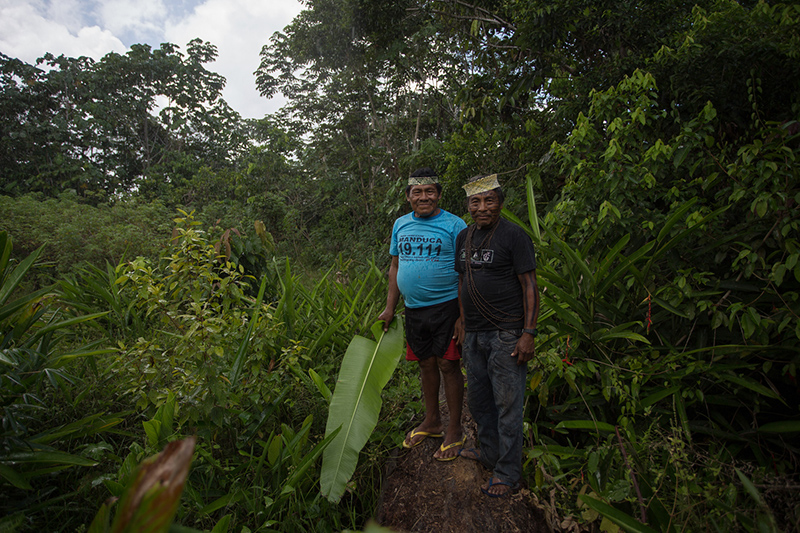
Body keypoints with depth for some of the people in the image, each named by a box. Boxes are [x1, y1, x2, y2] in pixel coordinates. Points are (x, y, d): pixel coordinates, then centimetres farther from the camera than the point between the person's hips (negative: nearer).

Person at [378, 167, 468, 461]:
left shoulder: (454, 225, -7)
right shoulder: (400, 224, 9)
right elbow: (395, 267, 15)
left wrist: (464, 316, -14)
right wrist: (390, 308, 12)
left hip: (446, 305, -5)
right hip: (414, 308, 5)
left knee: (448, 365, 0)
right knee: (426, 364, 15)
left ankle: (455, 430, 17)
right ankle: (432, 421, 33)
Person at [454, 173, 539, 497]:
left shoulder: (513, 236, -7)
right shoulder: (464, 237, 13)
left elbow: (529, 286, -9)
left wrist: (529, 333, -15)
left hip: (506, 334, -7)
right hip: (474, 334, 7)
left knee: (507, 404, 2)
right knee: (478, 399, 17)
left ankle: (508, 472, 16)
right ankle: (489, 452, 36)